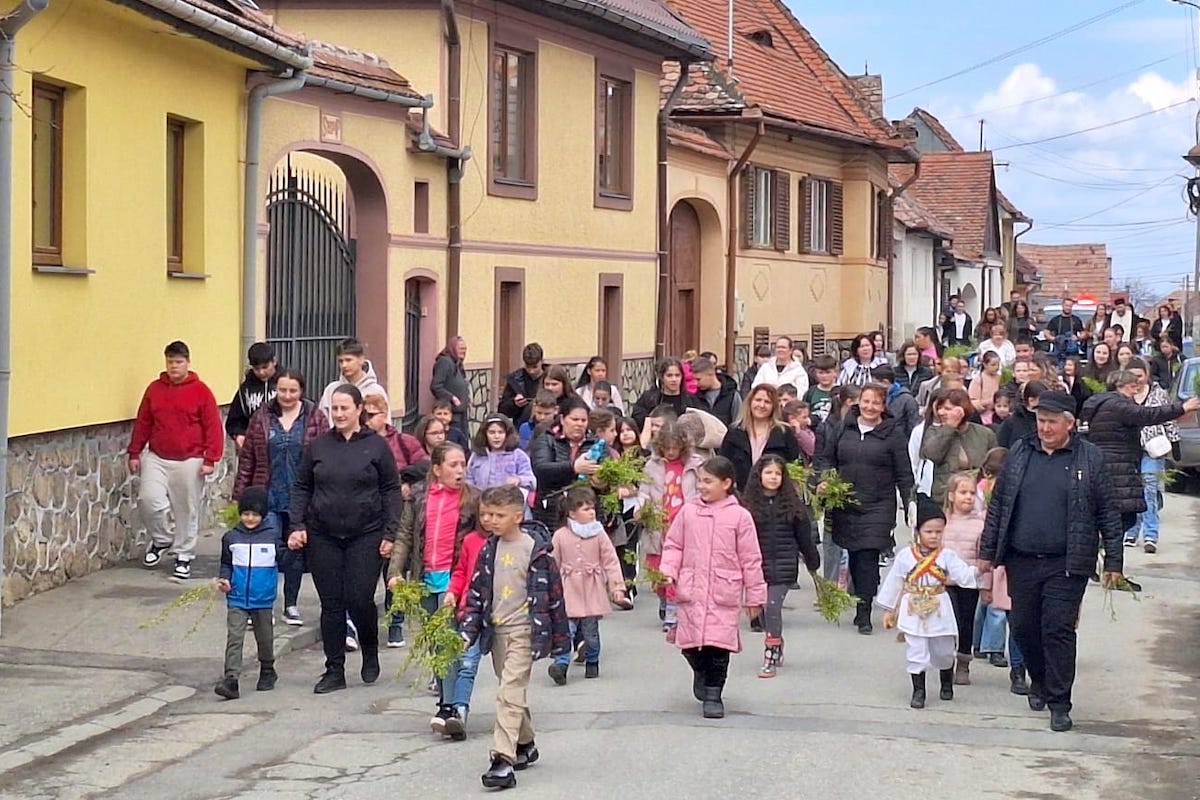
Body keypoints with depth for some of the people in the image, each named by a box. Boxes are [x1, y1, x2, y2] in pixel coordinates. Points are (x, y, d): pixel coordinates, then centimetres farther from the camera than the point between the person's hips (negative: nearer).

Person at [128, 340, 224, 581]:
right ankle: (161, 540, 13)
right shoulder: (154, 389, 7)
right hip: (157, 458, 3)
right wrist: (135, 453, 9)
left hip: (190, 461, -3)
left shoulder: (200, 391, -3)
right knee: (148, 498, -13)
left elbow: (213, 427, -4)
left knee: (187, 510, 2)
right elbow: (142, 423, 12)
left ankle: (184, 557, 17)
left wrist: (210, 459, -10)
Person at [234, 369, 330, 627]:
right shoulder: (262, 417, 3)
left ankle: (291, 605, 22)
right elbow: (247, 458, 6)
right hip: (269, 497, 0)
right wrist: (239, 495, 4)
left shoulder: (315, 418, -1)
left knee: (296, 549, 10)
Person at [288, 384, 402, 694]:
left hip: (365, 535, -2)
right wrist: (297, 525, -1)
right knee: (331, 604, 3)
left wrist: (389, 533, -6)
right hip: (323, 537, 2)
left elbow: (391, 491, 1)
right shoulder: (318, 446, 6)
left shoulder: (377, 446, 0)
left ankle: (370, 654, 21)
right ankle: (334, 671, 11)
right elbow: (301, 488, 11)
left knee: (360, 600, -6)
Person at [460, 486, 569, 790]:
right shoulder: (489, 550, 7)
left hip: (523, 630, -6)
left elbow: (553, 592, -6)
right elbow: (477, 591, 12)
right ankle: (525, 745, 35)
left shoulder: (536, 549, -10)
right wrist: (468, 630, 3)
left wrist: (559, 636, -2)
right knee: (514, 691, 17)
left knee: (510, 693, -15)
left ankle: (503, 760, -20)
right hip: (496, 629, 6)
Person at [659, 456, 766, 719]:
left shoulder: (739, 516, -2)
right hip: (691, 590, 2)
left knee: (719, 644, -4)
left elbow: (750, 559, 1)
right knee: (690, 644, 4)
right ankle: (701, 671, 36)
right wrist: (669, 570, -6)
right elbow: (673, 545, 12)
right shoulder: (688, 512, 5)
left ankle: (713, 694, 9)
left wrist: (755, 596, 2)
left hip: (724, 593, -2)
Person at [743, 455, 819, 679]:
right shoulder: (748, 505, 0)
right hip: (757, 566, 2)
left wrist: (813, 562, 12)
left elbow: (803, 535, 6)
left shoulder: (792, 504, 0)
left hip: (783, 566, -2)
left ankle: (770, 659, -7)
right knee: (763, 610, 11)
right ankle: (777, 649, 33)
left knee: (772, 608, -11)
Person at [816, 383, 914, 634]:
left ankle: (864, 615, -8)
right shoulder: (843, 428, 9)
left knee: (868, 557, -10)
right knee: (854, 557, 8)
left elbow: (904, 474, 1)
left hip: (878, 506, -3)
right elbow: (826, 457, 17)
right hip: (845, 505, 3)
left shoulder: (892, 434, 0)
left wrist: (911, 506, -3)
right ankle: (862, 606, 21)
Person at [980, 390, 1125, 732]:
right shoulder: (1019, 453, 7)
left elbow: (1108, 514, 1)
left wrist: (1114, 561, -1)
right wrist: (987, 551, 10)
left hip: (1066, 565, -3)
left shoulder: (1090, 459, -1)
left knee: (1059, 630, -6)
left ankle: (1059, 703, 1)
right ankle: (1039, 681, 34)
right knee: (1024, 627, 10)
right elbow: (998, 504, 11)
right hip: (1021, 561, 3)